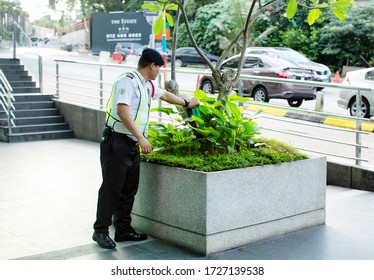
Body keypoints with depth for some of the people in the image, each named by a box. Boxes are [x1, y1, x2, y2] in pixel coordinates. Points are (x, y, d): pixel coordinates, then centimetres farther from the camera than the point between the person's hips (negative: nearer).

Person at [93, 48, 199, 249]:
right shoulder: (128, 81, -13)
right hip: (116, 142, -9)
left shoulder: (147, 85, 17)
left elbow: (164, 95, 37)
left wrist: (186, 103, 48)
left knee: (129, 189, 11)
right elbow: (122, 111, -23)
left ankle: (123, 230, 20)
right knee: (112, 187, -5)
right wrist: (141, 137, -26)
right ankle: (101, 231, 4)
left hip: (133, 144, 9)